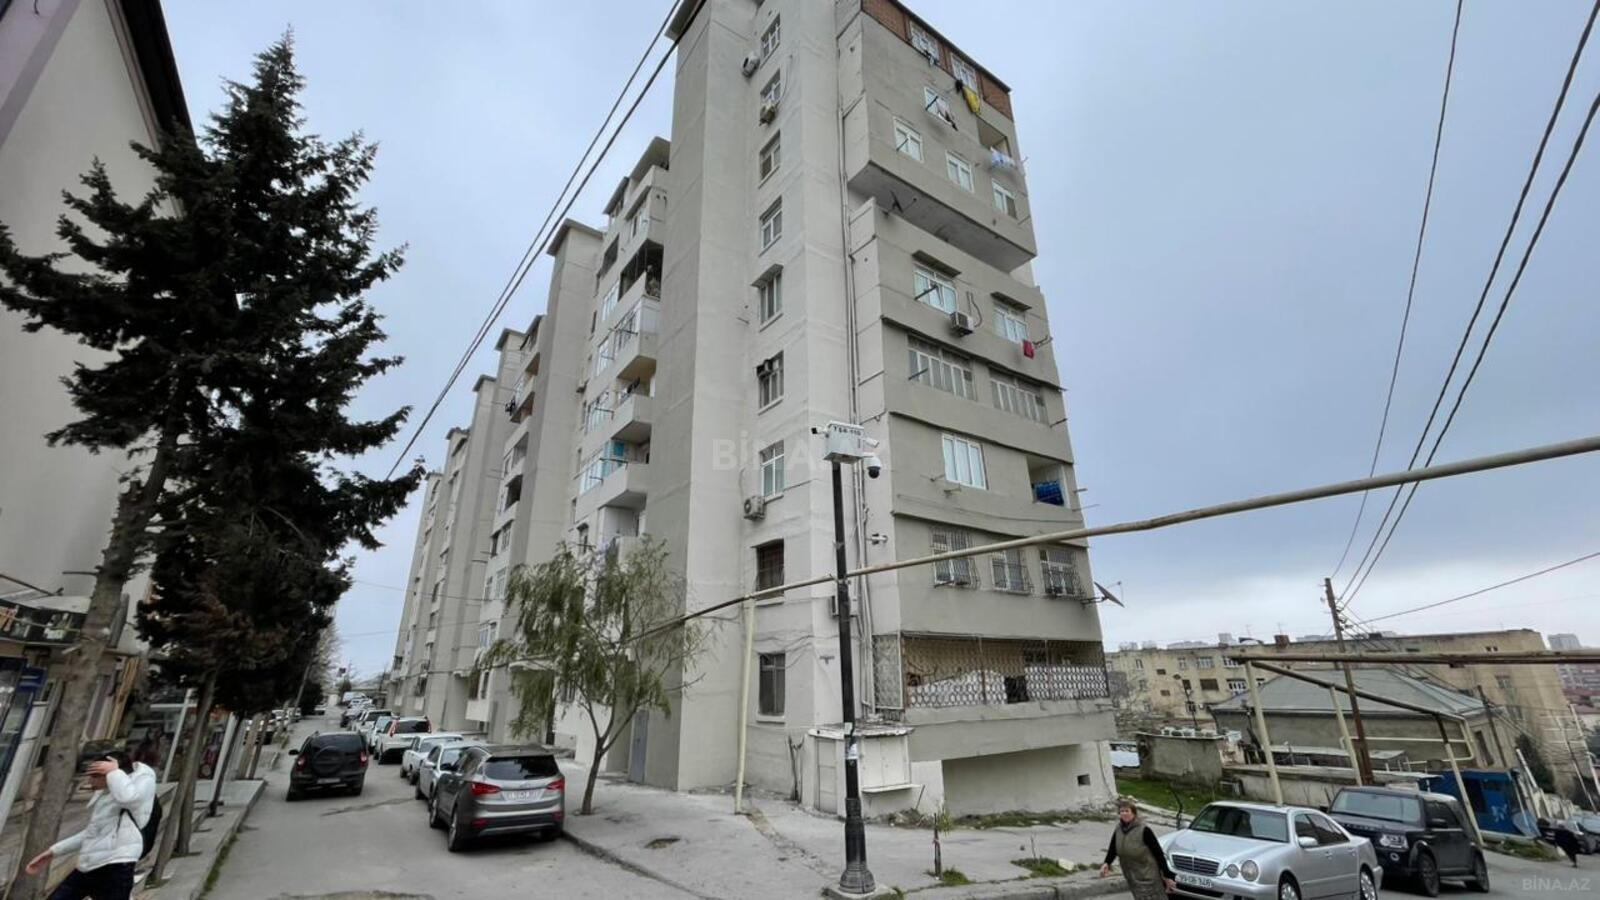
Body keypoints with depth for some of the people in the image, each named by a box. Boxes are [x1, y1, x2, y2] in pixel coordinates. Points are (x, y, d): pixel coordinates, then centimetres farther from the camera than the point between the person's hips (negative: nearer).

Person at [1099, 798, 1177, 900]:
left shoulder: (1144, 830, -18)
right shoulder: (1118, 830, -1)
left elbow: (1158, 853, -13)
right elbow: (1112, 850, 4)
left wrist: (1167, 876, -11)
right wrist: (1106, 863, -13)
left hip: (1148, 875, -6)